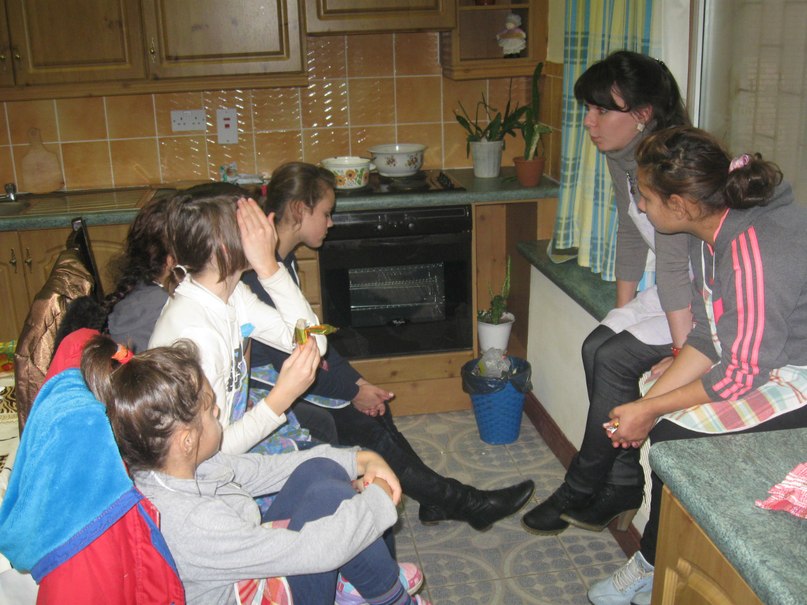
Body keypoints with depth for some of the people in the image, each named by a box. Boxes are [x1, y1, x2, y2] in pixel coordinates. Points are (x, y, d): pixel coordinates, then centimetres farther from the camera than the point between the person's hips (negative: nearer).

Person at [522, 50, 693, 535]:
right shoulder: (622, 157, 1)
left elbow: (673, 266, -30)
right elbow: (632, 237, 9)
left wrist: (683, 355, -28)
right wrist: (622, 315, 9)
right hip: (674, 290, 9)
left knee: (616, 360, -17)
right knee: (597, 347, -6)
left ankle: (582, 492, 1)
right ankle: (623, 486, 5)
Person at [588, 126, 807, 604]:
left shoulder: (755, 251, -29)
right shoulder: (710, 232, 0)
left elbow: (742, 373, -24)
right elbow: (708, 339, 4)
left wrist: (652, 411, -13)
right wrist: (646, 405, -3)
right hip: (761, 358, 9)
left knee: (677, 434, -16)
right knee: (667, 422, -3)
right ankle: (655, 561, 13)